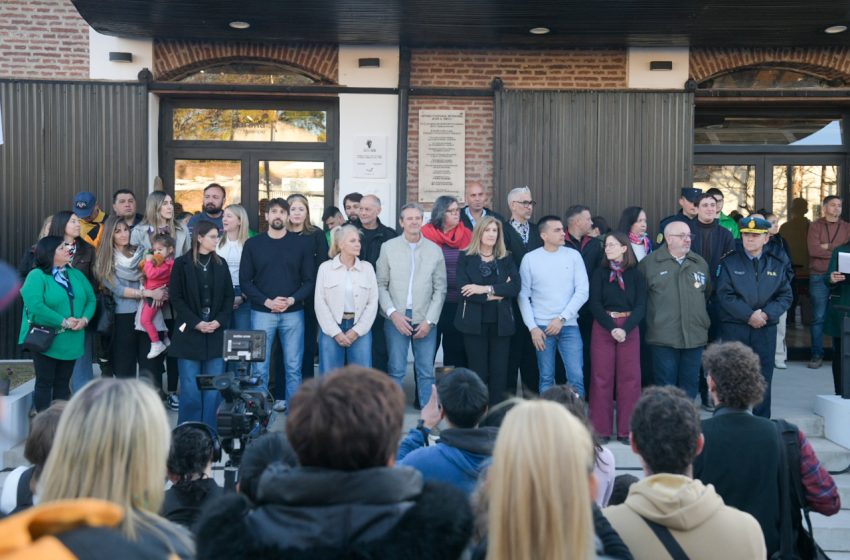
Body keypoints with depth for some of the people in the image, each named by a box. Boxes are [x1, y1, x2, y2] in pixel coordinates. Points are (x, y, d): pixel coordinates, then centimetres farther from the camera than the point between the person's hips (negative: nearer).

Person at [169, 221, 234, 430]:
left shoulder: (221, 264, 10)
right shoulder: (182, 264, -1)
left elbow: (229, 296, 9)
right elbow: (176, 297, -4)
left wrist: (219, 321, -7)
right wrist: (196, 323, -12)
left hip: (215, 334, 3)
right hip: (189, 333, -3)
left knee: (214, 387, 2)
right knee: (190, 388, -1)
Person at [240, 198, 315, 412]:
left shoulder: (302, 244, 5)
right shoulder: (252, 244, 5)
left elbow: (310, 280, 3)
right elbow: (245, 281, 2)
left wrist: (291, 300, -13)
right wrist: (267, 302, -11)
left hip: (293, 313, 0)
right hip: (262, 312, 0)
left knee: (294, 367, 3)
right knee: (260, 367, 1)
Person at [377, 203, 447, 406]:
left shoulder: (435, 250, 5)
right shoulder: (388, 247, 4)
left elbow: (440, 289, 5)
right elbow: (381, 285, 3)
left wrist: (429, 320, -3)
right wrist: (393, 313, -8)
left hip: (425, 320, 1)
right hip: (396, 319, -1)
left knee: (426, 371, 2)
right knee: (396, 370, 1)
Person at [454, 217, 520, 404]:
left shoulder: (506, 259, 12)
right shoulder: (465, 258, 5)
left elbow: (516, 287, -4)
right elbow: (464, 289, -9)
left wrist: (486, 289, -15)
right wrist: (498, 293, -10)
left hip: (501, 322, 2)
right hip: (475, 322, -2)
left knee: (499, 371, 1)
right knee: (478, 371, 0)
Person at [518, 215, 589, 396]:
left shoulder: (573, 255, 3)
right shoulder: (530, 259, 1)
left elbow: (583, 291, -1)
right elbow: (523, 295, 1)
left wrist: (562, 318, -8)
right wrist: (532, 327, -6)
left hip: (569, 326, 1)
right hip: (541, 327, 0)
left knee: (576, 377, -4)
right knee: (546, 378, 5)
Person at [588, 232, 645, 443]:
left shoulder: (636, 275, 4)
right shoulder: (599, 273, 5)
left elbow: (641, 306, -2)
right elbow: (595, 304, -3)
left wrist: (625, 329, -16)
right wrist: (611, 328, -15)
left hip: (629, 328, 0)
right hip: (603, 328, 0)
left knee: (630, 378, 0)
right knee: (601, 377, -1)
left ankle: (627, 430, 7)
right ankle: (601, 430, 6)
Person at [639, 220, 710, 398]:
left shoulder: (701, 263, 13)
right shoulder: (649, 263, -2)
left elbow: (707, 295, 21)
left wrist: (704, 322, 19)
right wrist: (652, 320, 0)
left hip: (695, 336, 4)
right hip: (663, 337, -4)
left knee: (690, 383, 10)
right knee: (665, 384, 1)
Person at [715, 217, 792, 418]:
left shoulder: (777, 265, 8)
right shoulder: (729, 262, -1)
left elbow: (785, 296, 5)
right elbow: (725, 295, -8)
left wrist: (767, 314, -12)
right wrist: (749, 315, -16)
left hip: (766, 328, 2)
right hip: (734, 327, -2)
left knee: (764, 376, 7)